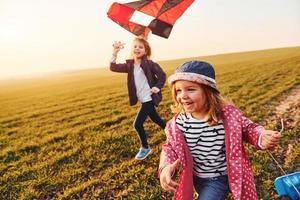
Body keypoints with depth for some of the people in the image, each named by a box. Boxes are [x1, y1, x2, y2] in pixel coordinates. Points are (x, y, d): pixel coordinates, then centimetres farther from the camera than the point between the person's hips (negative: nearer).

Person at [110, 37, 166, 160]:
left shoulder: (149, 63, -13)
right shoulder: (130, 65, 3)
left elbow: (162, 75, -11)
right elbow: (113, 68, -4)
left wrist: (158, 87, -25)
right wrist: (115, 53, -14)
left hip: (149, 99, -7)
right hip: (142, 99, 7)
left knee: (137, 124, -8)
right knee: (155, 119, 22)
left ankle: (145, 148, 14)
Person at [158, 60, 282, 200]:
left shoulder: (228, 114, -21)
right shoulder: (178, 122, -17)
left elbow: (247, 128, -3)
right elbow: (170, 147, -4)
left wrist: (261, 137, -25)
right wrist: (165, 167, -23)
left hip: (222, 177, -2)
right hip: (196, 177, 2)